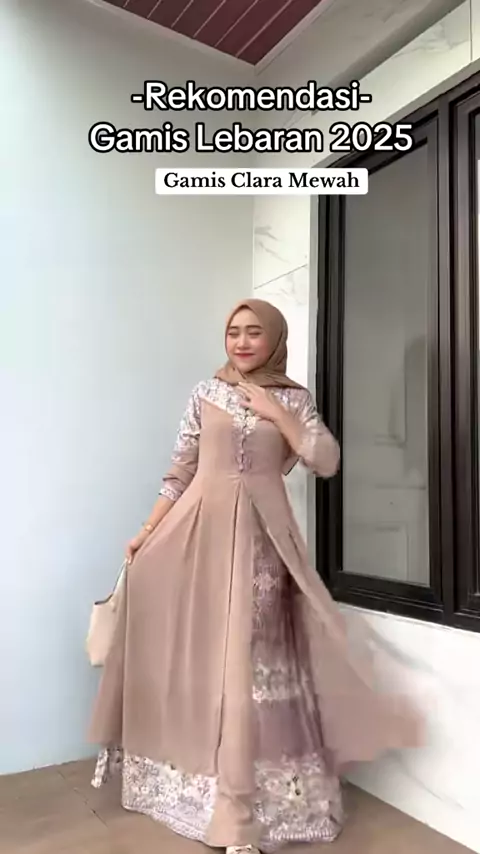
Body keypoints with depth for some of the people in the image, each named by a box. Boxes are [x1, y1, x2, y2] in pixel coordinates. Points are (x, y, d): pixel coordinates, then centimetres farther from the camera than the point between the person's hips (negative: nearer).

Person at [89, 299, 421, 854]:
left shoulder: (294, 398, 6)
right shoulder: (205, 394, 6)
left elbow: (327, 462, -4)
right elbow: (180, 472, 6)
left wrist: (277, 414, -7)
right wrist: (146, 533, 2)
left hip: (261, 535, -1)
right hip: (201, 531, 1)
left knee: (252, 656, 1)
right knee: (200, 651, 5)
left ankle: (242, 806, 15)